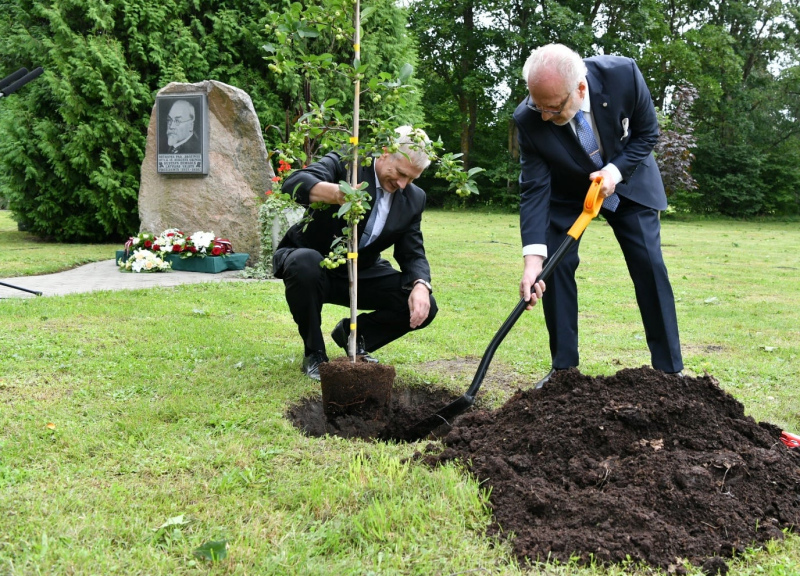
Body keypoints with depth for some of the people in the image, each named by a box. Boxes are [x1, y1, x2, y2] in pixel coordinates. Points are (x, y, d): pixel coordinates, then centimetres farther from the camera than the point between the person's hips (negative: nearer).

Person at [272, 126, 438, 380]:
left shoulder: (414, 199, -4)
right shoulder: (346, 162, -19)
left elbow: (413, 254, -2)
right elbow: (293, 183, -35)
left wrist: (420, 286, -26)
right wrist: (338, 194, -56)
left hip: (362, 273, 4)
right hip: (314, 264, -4)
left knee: (423, 307, -15)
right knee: (305, 263, -40)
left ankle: (353, 333, 13)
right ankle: (314, 354, -15)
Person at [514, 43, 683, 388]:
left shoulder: (623, 74, -31)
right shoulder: (528, 119, -30)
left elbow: (647, 132, -13)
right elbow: (534, 189, -27)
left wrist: (616, 171, -28)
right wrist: (533, 258, -35)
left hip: (627, 178, 0)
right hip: (567, 192, 0)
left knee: (649, 265, -5)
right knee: (556, 266, -12)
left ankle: (670, 369, 5)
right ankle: (563, 367, 2)